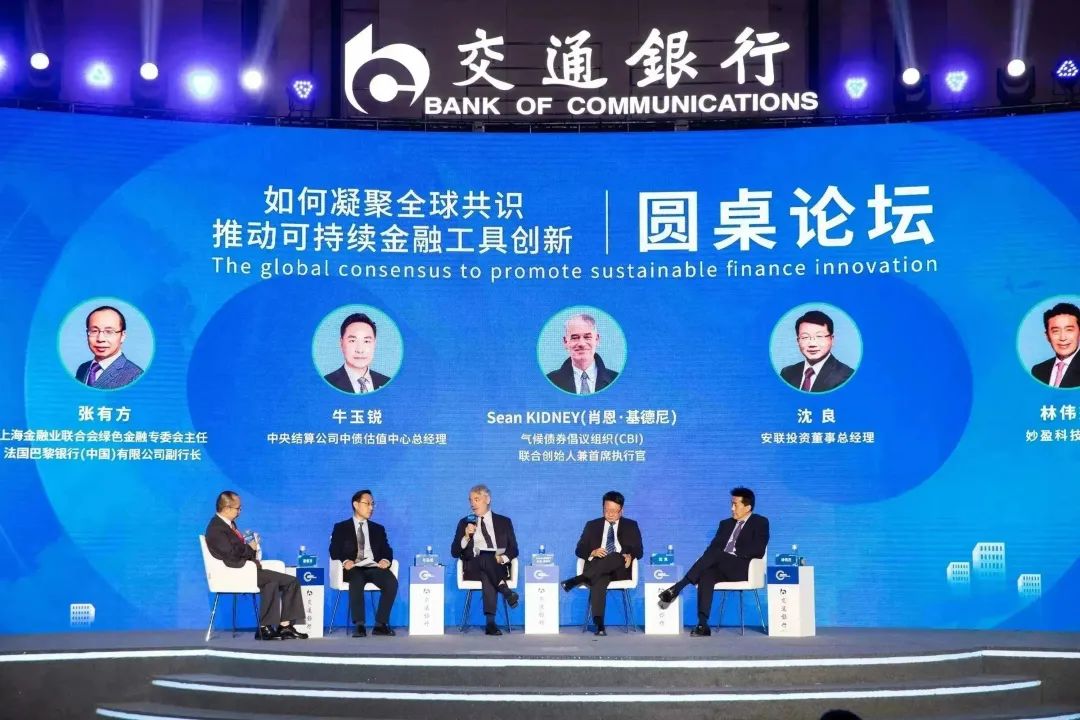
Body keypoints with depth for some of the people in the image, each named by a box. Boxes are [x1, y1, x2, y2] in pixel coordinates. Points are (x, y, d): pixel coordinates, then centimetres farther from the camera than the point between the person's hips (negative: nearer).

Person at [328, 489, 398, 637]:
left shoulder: (378, 529, 25)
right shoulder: (341, 528, 16)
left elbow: (387, 550, 14)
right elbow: (334, 551, 4)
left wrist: (386, 560, -11)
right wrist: (345, 561, -19)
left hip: (374, 568, 3)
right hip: (353, 569, -3)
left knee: (392, 582, -30)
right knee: (357, 581, -39)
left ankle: (380, 624, -25)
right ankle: (359, 625, -36)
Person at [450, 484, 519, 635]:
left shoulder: (504, 522, 17)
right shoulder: (464, 523, 16)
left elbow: (513, 549, 11)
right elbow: (454, 552, 9)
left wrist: (502, 558, -11)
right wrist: (466, 537, -9)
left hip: (499, 567, 0)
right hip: (473, 568, 0)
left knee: (486, 576, -38)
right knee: (485, 558, -36)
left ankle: (490, 622, -45)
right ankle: (504, 589, -45)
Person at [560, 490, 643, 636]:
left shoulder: (631, 525, 17)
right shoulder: (592, 525, 18)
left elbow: (639, 550, 9)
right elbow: (579, 550, 12)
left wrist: (629, 556, -15)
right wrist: (593, 552, -11)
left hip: (620, 569, 0)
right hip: (597, 567, 0)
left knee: (617, 556, -37)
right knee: (598, 581, -37)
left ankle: (578, 579, -42)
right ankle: (599, 624, -48)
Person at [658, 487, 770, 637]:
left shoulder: (760, 523, 8)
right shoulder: (726, 524, 25)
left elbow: (758, 550, -7)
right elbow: (713, 546, 15)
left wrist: (732, 554, -14)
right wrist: (706, 561, -8)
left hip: (743, 567, -5)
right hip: (722, 567, 5)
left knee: (715, 554, -32)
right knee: (706, 575, -31)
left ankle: (678, 587, -34)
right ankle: (703, 624, -37)